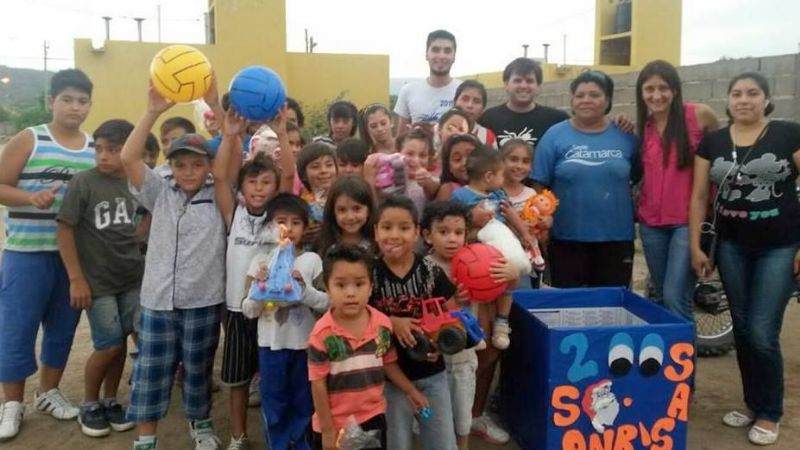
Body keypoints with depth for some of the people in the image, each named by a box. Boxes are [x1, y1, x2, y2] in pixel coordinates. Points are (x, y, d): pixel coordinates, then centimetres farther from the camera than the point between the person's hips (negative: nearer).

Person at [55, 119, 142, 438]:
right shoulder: (83, 183, -11)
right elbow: (65, 229, -9)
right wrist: (77, 279, -11)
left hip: (132, 278, 4)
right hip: (97, 281, -3)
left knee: (121, 341, 10)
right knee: (109, 345, -2)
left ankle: (110, 400, 29)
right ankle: (89, 404, 22)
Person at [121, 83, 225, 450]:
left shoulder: (219, 196, 0)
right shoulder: (160, 194, 5)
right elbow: (128, 159, -7)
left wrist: (216, 107, -21)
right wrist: (153, 111, -16)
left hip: (204, 300, -1)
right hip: (158, 300, 1)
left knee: (198, 369, 14)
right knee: (151, 372, 7)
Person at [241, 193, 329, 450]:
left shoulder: (312, 260, -5)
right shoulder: (261, 261, -2)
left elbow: (326, 304, -8)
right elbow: (248, 310, -2)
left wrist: (304, 288, -23)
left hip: (304, 344, 0)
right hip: (271, 344, 1)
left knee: (304, 403, 14)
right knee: (273, 404, 12)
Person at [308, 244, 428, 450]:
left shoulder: (383, 324, -8)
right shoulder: (322, 334, -21)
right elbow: (318, 385, -15)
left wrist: (411, 391, 13)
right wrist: (327, 430, -11)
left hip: (373, 418, 3)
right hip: (334, 423, -3)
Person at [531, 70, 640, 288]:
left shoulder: (625, 136, 3)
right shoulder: (555, 135, -3)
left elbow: (638, 179, 11)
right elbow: (540, 186, -3)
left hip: (616, 237, 2)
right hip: (567, 237, -1)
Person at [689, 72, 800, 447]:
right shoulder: (712, 142, 3)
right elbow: (699, 195, 5)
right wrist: (695, 246, 1)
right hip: (731, 246, 3)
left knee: (762, 334, -4)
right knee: (742, 330, 10)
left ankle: (770, 414, 15)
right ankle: (752, 403, 27)